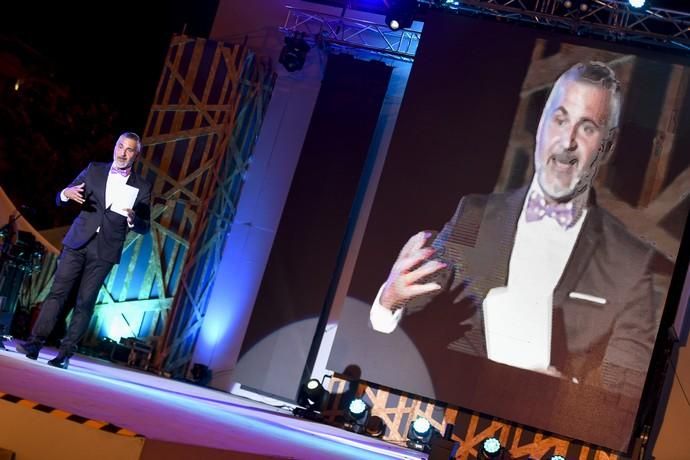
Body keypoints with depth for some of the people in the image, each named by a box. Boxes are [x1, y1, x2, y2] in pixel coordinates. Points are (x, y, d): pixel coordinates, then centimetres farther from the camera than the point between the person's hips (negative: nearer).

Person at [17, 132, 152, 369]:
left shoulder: (142, 187, 3)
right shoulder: (94, 170, 8)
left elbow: (143, 227, 2)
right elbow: (60, 200, 10)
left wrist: (132, 218, -20)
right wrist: (66, 193, -14)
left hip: (104, 251, -1)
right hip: (77, 243, 2)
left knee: (85, 303, -1)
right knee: (57, 292, -5)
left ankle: (65, 353, 2)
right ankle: (35, 342, -5)